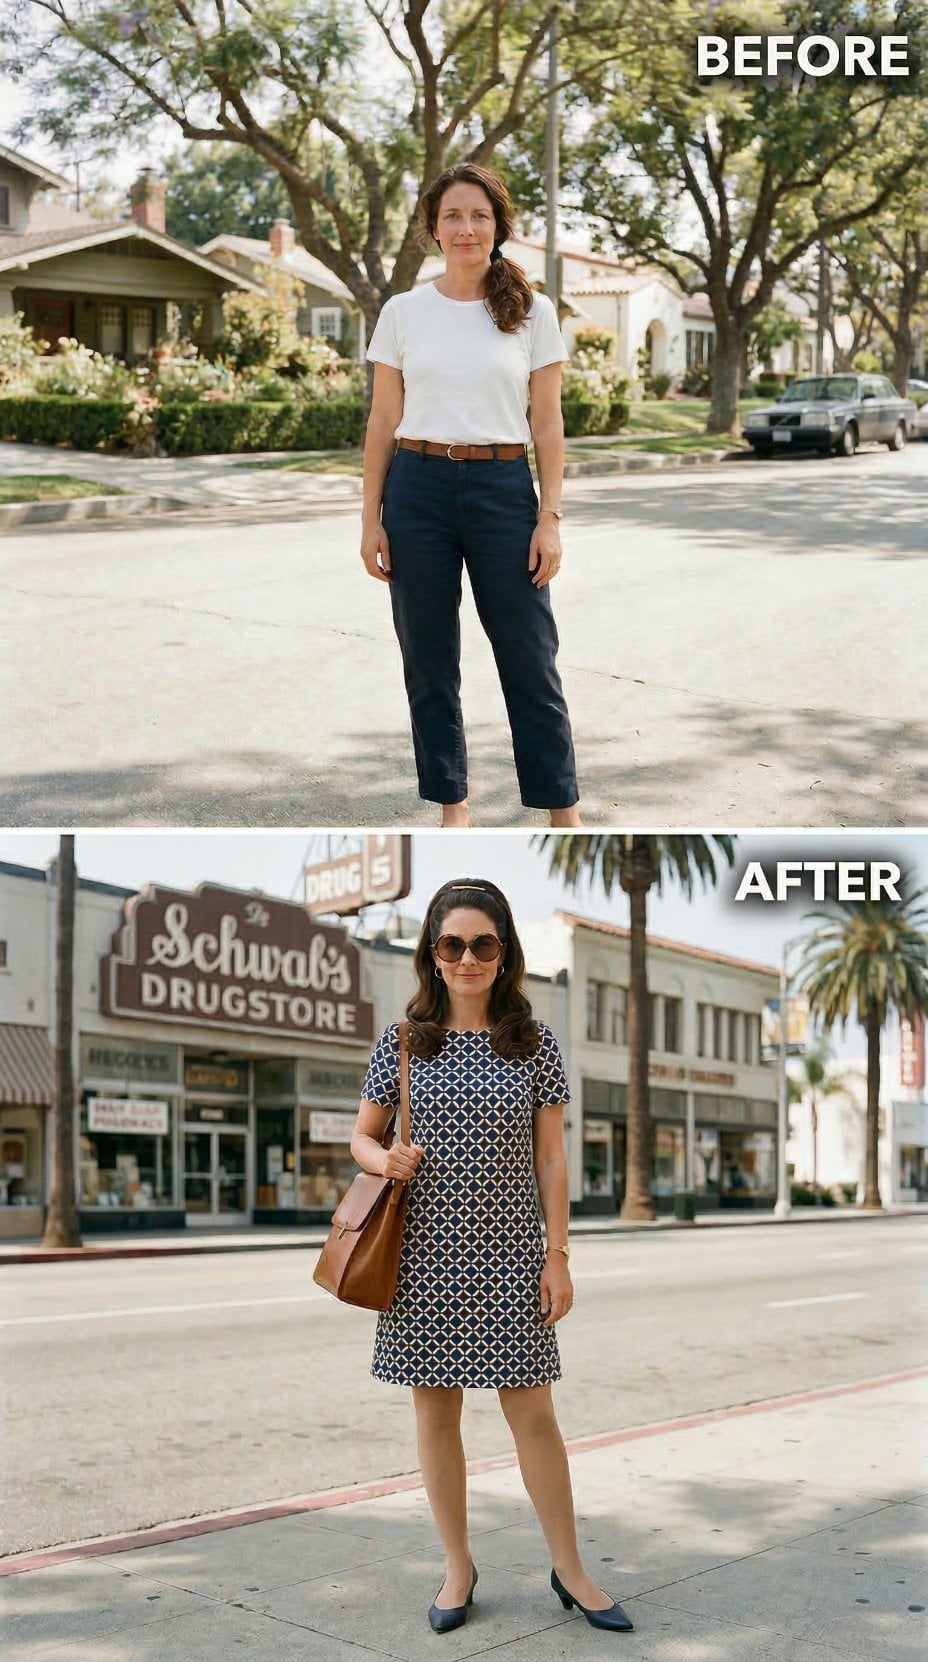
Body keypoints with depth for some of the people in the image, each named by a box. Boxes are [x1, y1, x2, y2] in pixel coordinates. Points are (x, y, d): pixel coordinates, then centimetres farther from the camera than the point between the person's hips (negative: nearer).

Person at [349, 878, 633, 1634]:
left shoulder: (534, 1042, -1)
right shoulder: (402, 1041, 0)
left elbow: (551, 1157, 2)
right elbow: (361, 1136, 10)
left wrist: (558, 1255, -2)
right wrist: (383, 1160, -13)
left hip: (509, 1258, -1)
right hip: (424, 1255, 1)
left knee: (534, 1415, 4)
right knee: (436, 1412, 9)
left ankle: (570, 1570, 20)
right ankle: (458, 1566, 25)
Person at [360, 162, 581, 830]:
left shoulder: (533, 312, 3)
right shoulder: (404, 312, 5)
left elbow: (548, 424, 2)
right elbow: (383, 422, 6)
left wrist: (550, 518, -5)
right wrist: (372, 518, 1)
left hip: (503, 490, -1)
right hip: (419, 488, 2)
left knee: (530, 657, 0)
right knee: (429, 661, 6)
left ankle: (564, 812, 10)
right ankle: (453, 804, 19)